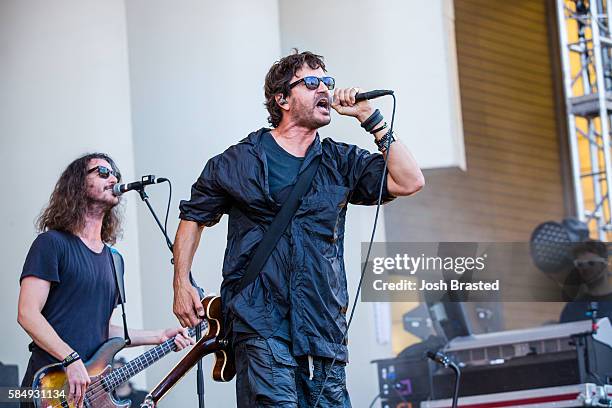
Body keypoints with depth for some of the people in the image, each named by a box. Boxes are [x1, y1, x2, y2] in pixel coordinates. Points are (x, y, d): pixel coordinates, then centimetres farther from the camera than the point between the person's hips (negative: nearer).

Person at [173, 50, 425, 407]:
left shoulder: (341, 162, 13)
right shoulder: (238, 162, 6)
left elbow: (408, 182, 1)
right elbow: (194, 217, 17)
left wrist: (370, 118, 1)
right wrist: (182, 285, 7)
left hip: (324, 324, 4)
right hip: (261, 323, -4)